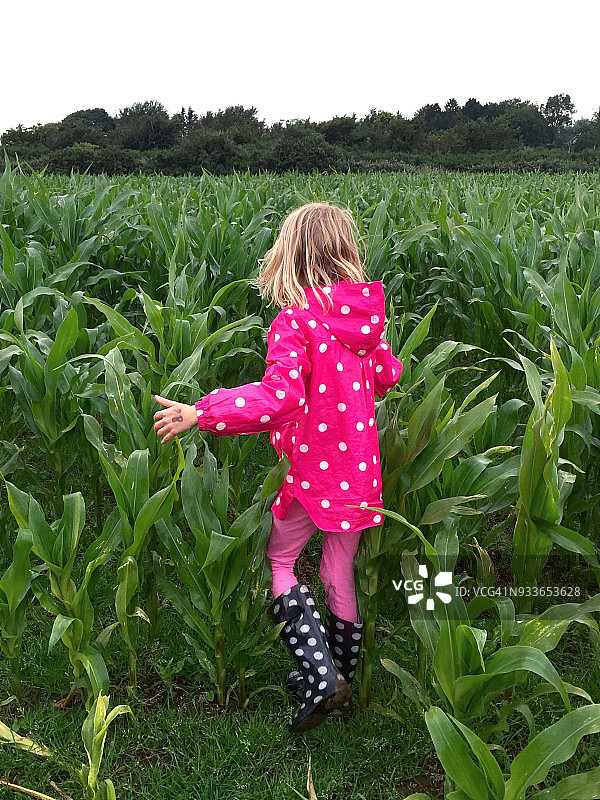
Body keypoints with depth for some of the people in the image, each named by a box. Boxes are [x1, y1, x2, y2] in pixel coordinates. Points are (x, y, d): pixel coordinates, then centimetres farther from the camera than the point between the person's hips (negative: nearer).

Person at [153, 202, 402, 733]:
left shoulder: (295, 321, -19)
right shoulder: (367, 313, 1)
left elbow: (280, 398, -32)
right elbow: (387, 374, 14)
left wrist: (199, 414, -31)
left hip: (313, 469, -6)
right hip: (361, 469, 6)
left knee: (278, 560, 15)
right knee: (341, 571, 19)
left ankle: (320, 676, 4)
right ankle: (342, 677, 36)